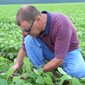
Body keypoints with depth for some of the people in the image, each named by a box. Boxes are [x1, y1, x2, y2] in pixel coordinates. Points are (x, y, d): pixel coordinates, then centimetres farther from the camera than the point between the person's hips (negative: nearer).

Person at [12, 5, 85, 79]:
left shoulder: (61, 24, -35)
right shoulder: (29, 26, -17)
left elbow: (59, 60, -33)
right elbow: (24, 49, -2)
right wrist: (18, 64, -20)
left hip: (69, 52, -4)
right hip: (49, 51, 4)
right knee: (29, 39, -22)